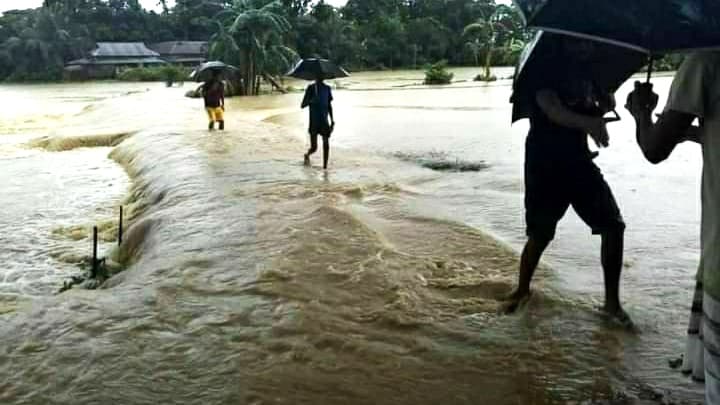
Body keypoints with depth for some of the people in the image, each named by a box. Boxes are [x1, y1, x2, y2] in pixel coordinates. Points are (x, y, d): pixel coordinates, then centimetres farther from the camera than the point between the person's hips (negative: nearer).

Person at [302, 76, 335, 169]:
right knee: (314, 148, -1)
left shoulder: (327, 88, 7)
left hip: (324, 122, 3)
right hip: (314, 122, -3)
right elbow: (302, 105, -6)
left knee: (326, 145, -7)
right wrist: (311, 101, -26)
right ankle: (307, 155, 34)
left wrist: (332, 121, 12)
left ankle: (325, 167, 3)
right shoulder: (311, 88, -4)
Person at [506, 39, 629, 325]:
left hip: (579, 161, 6)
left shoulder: (585, 72, 8)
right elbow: (552, 110, -30)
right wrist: (588, 122, -49)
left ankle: (612, 301, 12)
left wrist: (599, 108, -5)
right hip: (544, 165, -6)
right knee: (540, 235, 1)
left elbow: (608, 103, 20)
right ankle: (522, 290, 29)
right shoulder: (544, 71, -11)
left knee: (614, 226, -1)